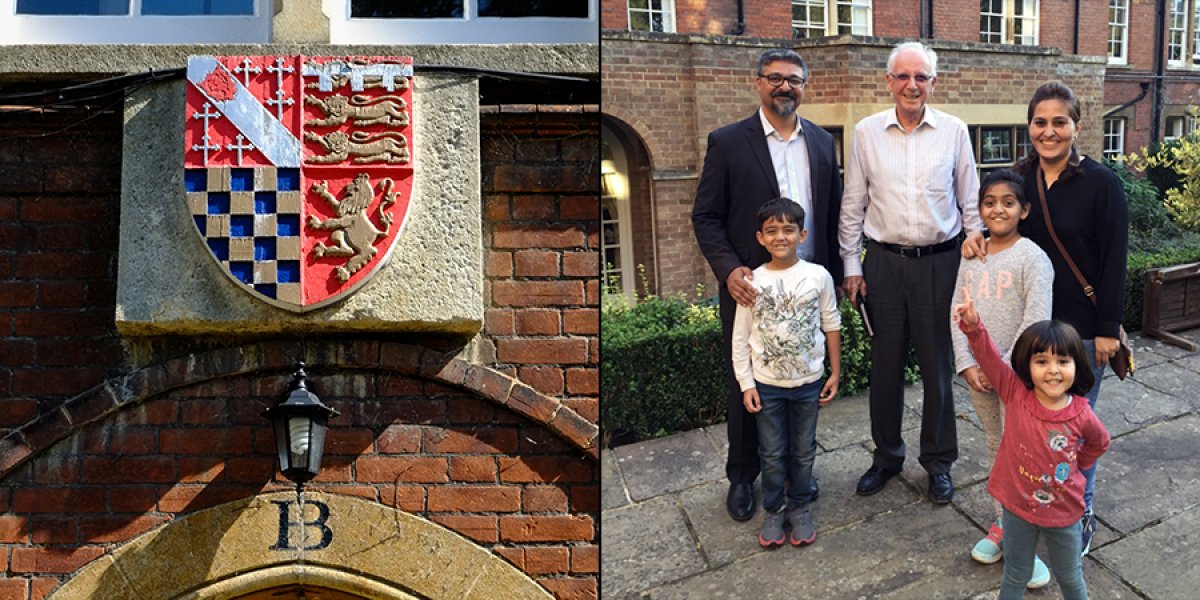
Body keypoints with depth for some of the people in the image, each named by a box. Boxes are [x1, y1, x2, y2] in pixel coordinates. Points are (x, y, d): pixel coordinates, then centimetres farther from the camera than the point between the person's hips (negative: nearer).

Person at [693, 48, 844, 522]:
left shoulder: (822, 141, 9)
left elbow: (834, 213, 12)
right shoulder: (727, 142, -4)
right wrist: (728, 269, -20)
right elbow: (706, 216, -6)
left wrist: (834, 275, 6)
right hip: (751, 287, -3)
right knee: (745, 386, 8)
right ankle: (742, 477, 25)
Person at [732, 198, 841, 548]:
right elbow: (740, 337, -3)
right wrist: (746, 383, -5)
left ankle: (800, 507, 30)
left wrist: (835, 372, 3)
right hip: (766, 384, 0)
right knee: (772, 453, 10)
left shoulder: (818, 276, -7)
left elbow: (831, 326, 2)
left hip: (808, 382, 0)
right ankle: (774, 510, 27)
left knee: (803, 451, 13)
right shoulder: (753, 282, -8)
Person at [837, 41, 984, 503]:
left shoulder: (954, 131, 1)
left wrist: (976, 239, -2)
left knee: (938, 364, 7)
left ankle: (938, 461, 23)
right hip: (884, 261, 1)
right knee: (885, 363, 9)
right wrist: (851, 265, 2)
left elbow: (970, 199, 8)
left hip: (939, 261, 0)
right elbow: (852, 205, 4)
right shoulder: (867, 133, 1)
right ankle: (887, 456, 26)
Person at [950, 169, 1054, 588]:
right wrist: (967, 365, -6)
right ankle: (1002, 526, 29)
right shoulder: (971, 255, 5)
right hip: (977, 373, 6)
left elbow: (1036, 323, -18)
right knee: (995, 449, 16)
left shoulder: (1032, 258, -12)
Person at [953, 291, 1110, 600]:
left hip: (1063, 512, 0)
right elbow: (988, 357, -29)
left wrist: (1075, 465, 7)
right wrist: (973, 326, -44)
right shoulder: (1015, 394, -18)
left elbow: (1099, 443, 7)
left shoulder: (1082, 416, -17)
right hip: (1018, 507, 0)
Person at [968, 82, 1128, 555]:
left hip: (1081, 325, -4)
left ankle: (1081, 511, 25)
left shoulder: (1101, 183, -10)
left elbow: (1114, 261, -9)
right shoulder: (1019, 179, 2)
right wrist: (977, 240, -12)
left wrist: (1108, 328, -11)